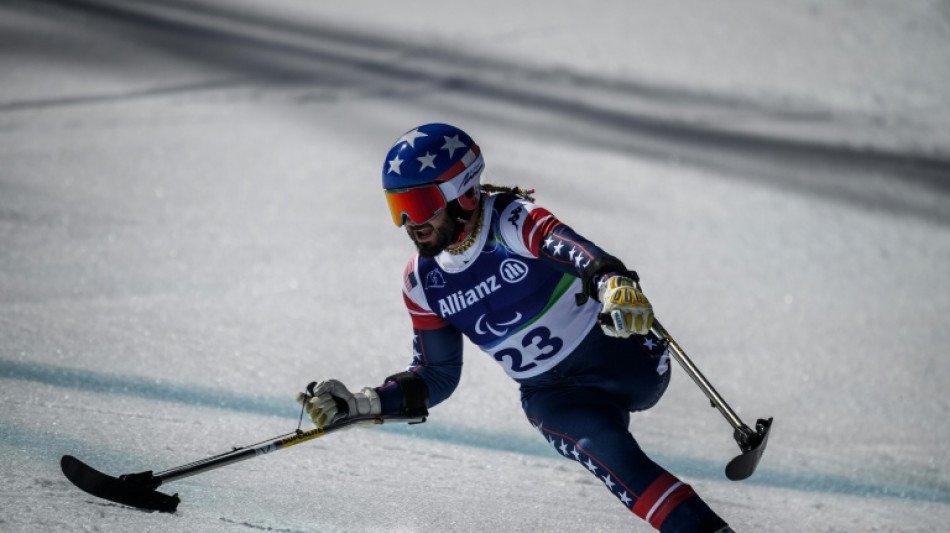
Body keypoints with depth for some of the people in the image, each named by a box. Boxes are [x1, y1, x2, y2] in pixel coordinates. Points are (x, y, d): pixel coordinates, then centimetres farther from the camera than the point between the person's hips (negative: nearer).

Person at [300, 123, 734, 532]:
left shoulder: (511, 220, -18)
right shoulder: (422, 284, -1)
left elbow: (570, 246, -40)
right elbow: (436, 378, 9)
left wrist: (613, 280, -63)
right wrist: (355, 405, -3)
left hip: (624, 362, -1)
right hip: (551, 397, 1)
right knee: (602, 446, -26)